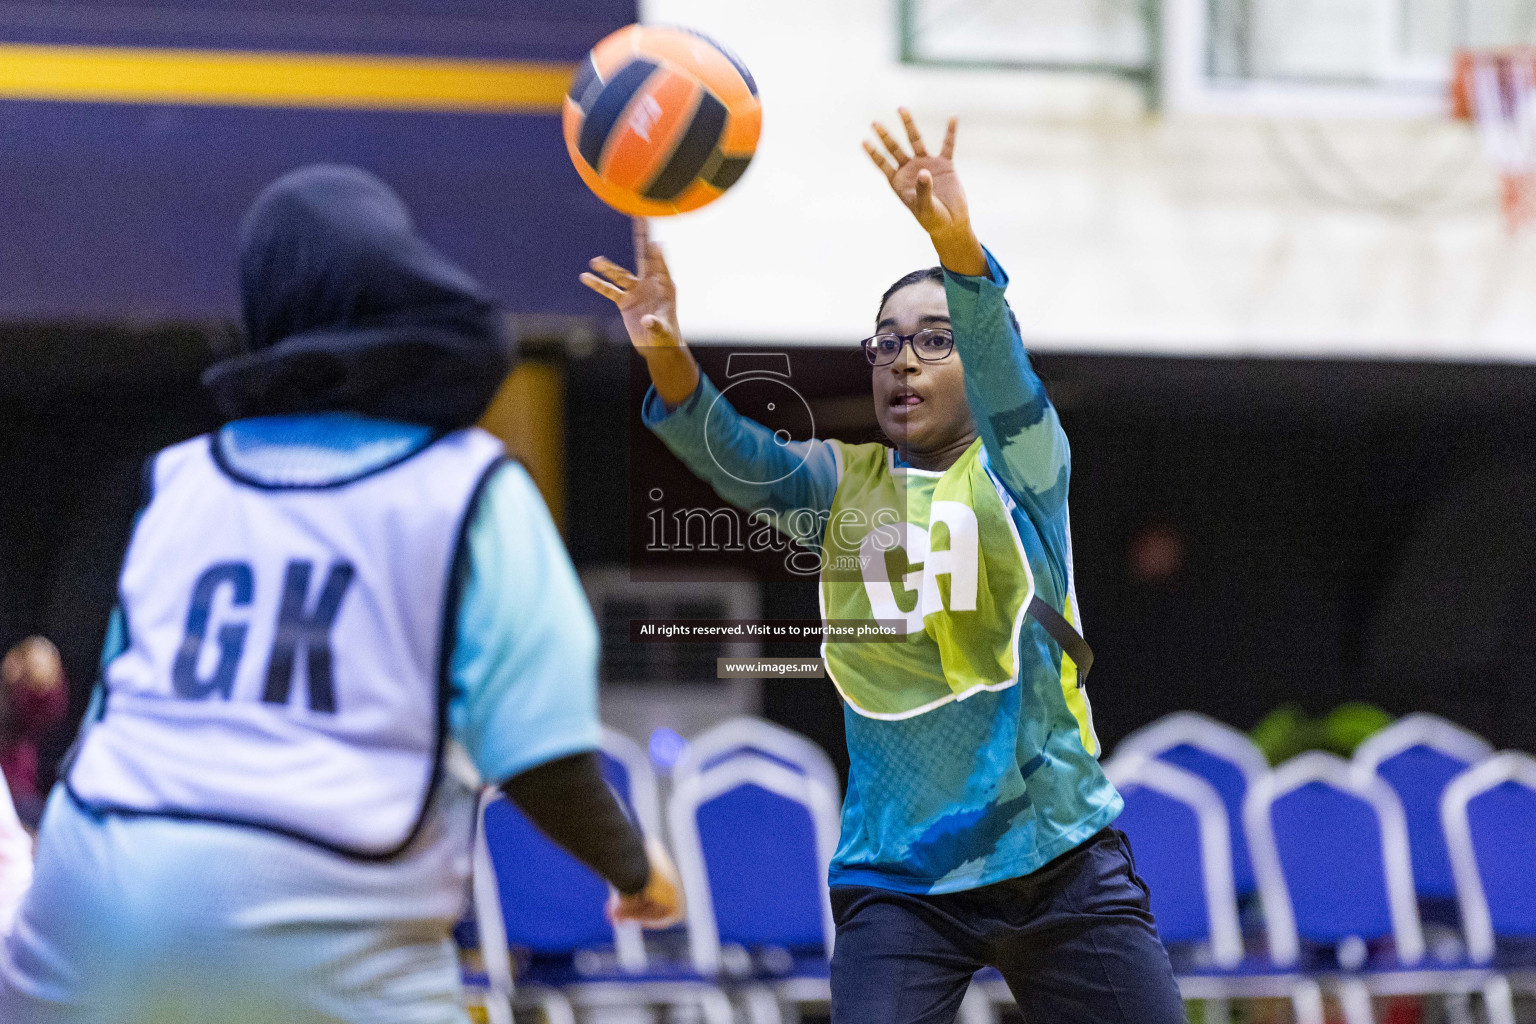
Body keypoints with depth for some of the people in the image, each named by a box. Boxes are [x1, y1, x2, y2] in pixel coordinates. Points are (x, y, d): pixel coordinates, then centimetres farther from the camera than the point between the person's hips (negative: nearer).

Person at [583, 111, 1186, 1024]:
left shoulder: (1020, 465, 1)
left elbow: (1004, 373, -20)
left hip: (1059, 858, -1)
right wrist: (669, 359, -35)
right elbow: (740, 459, -13)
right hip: (899, 874, 1)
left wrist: (957, 245, -41)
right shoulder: (845, 485, 7)